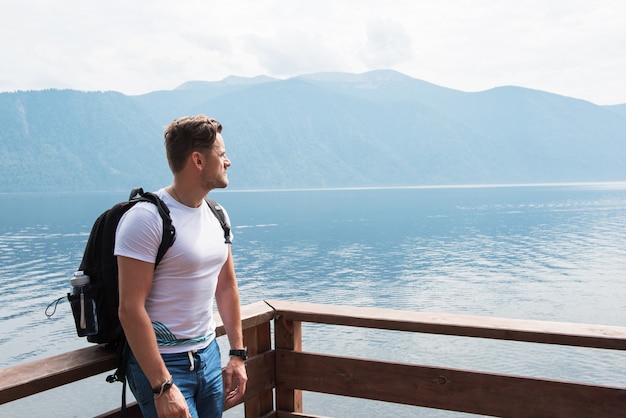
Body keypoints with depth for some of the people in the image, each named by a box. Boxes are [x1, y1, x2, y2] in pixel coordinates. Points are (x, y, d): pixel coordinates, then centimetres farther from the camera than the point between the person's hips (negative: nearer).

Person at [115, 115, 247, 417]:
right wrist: (162, 387, -22)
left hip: (208, 354, 7)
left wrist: (238, 354, 11)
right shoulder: (146, 219, -18)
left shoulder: (216, 216, 5)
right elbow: (130, 309, -21)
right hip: (161, 362, -7)